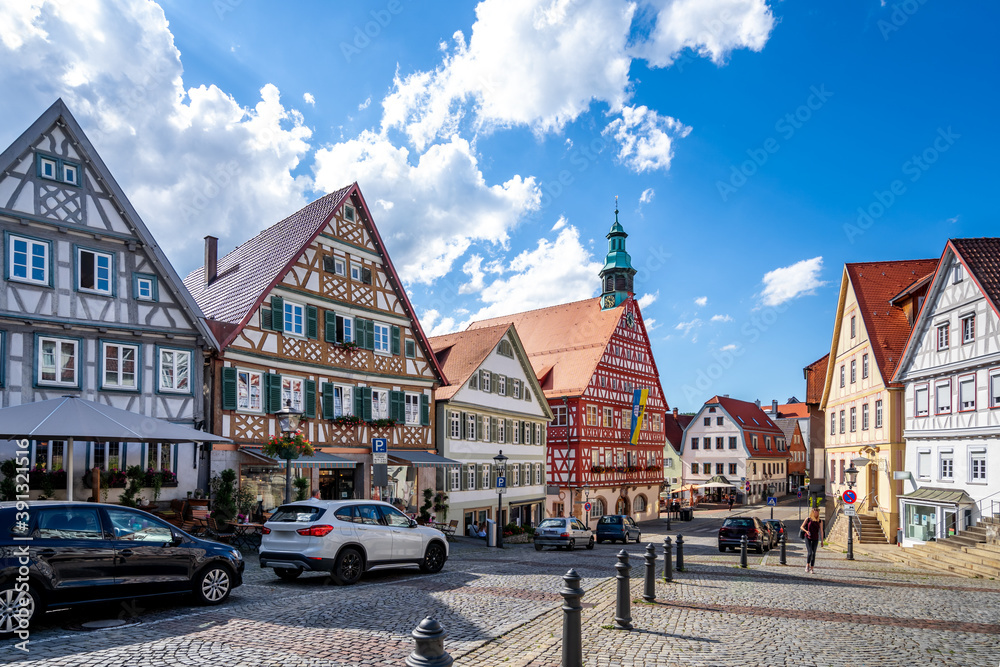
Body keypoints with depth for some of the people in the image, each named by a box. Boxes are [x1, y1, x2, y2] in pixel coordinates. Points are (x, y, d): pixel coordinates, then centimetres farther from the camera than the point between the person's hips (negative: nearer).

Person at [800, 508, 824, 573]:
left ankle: (812, 568, 11)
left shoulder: (820, 521, 3)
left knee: (813, 553, 2)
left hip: (815, 539, 2)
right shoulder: (808, 519, 0)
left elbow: (821, 531, 6)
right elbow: (801, 527, 4)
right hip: (808, 538, -2)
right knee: (810, 552, -13)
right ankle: (807, 565, 7)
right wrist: (806, 531, -15)